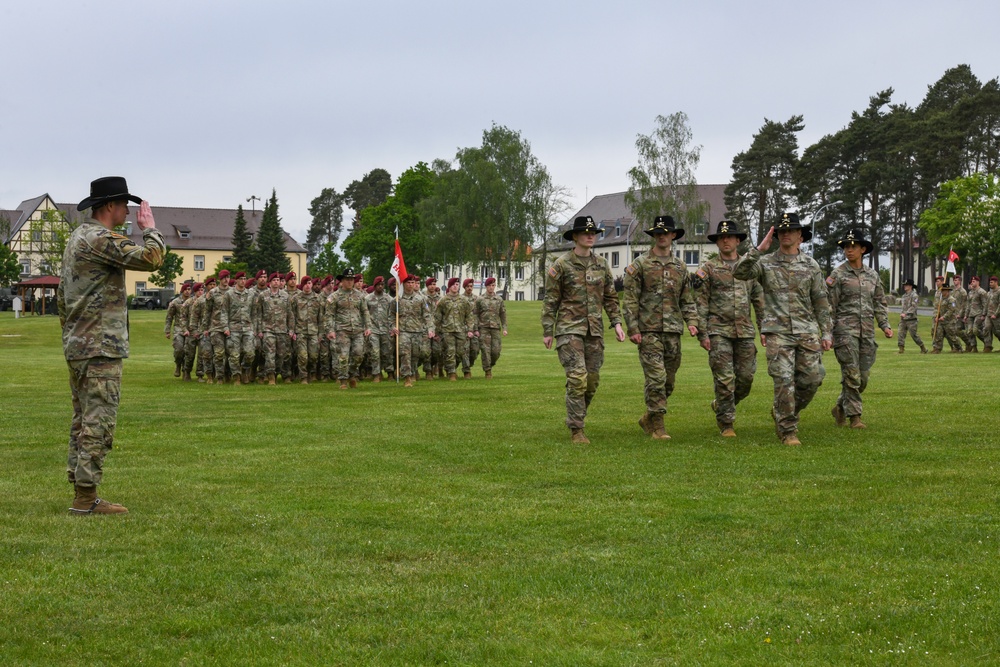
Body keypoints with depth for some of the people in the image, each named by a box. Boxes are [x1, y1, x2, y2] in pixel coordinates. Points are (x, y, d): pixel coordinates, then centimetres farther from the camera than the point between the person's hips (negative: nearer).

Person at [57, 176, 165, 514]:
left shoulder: (75, 239, 17)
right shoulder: (102, 239, -15)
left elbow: (62, 295, 22)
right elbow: (152, 258, -24)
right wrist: (149, 227, -7)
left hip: (77, 347, 10)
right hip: (101, 348, -10)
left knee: (82, 422, 11)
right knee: (99, 423, -8)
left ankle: (81, 493, 15)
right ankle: (86, 496, -7)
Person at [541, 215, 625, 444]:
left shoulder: (601, 264, 11)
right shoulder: (561, 265, -2)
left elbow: (610, 297, 17)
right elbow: (550, 301, -1)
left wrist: (616, 322, 7)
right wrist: (547, 331, -3)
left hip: (595, 330, 5)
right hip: (570, 328, -5)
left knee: (593, 379, 6)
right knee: (577, 377, -13)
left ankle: (577, 416, 28)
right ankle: (576, 429, -8)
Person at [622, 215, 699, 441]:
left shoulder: (680, 267, 14)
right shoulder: (640, 265, 0)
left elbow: (687, 300, 19)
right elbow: (630, 300, -3)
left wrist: (692, 321, 3)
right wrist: (633, 329, -10)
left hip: (673, 331, 5)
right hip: (649, 331, -5)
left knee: (669, 381, 9)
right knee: (656, 378, -12)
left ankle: (648, 419, 26)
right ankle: (657, 426, -5)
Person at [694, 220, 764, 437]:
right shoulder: (708, 269, 1)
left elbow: (759, 300, 15)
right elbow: (701, 303, -1)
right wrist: (702, 333, -8)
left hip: (745, 331, 4)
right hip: (718, 331, -3)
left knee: (746, 377, 4)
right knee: (724, 380, -6)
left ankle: (721, 405, 29)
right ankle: (726, 423, 5)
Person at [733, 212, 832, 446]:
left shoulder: (810, 265, 9)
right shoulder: (765, 263, 5)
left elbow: (821, 302, 11)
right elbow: (739, 273, -13)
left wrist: (826, 333, 5)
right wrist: (759, 249, -17)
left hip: (807, 332, 3)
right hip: (777, 332, -2)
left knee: (811, 379, -1)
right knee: (784, 381, -9)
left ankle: (781, 412, 24)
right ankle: (787, 431, 1)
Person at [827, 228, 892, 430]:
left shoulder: (872, 275, 13)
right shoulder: (838, 274, -1)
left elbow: (879, 303, 20)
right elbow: (829, 306, -3)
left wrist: (885, 325, 9)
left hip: (867, 331, 5)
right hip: (845, 330, -5)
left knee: (863, 376, 5)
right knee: (851, 375, -8)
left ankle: (840, 407, 23)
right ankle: (854, 416, -2)